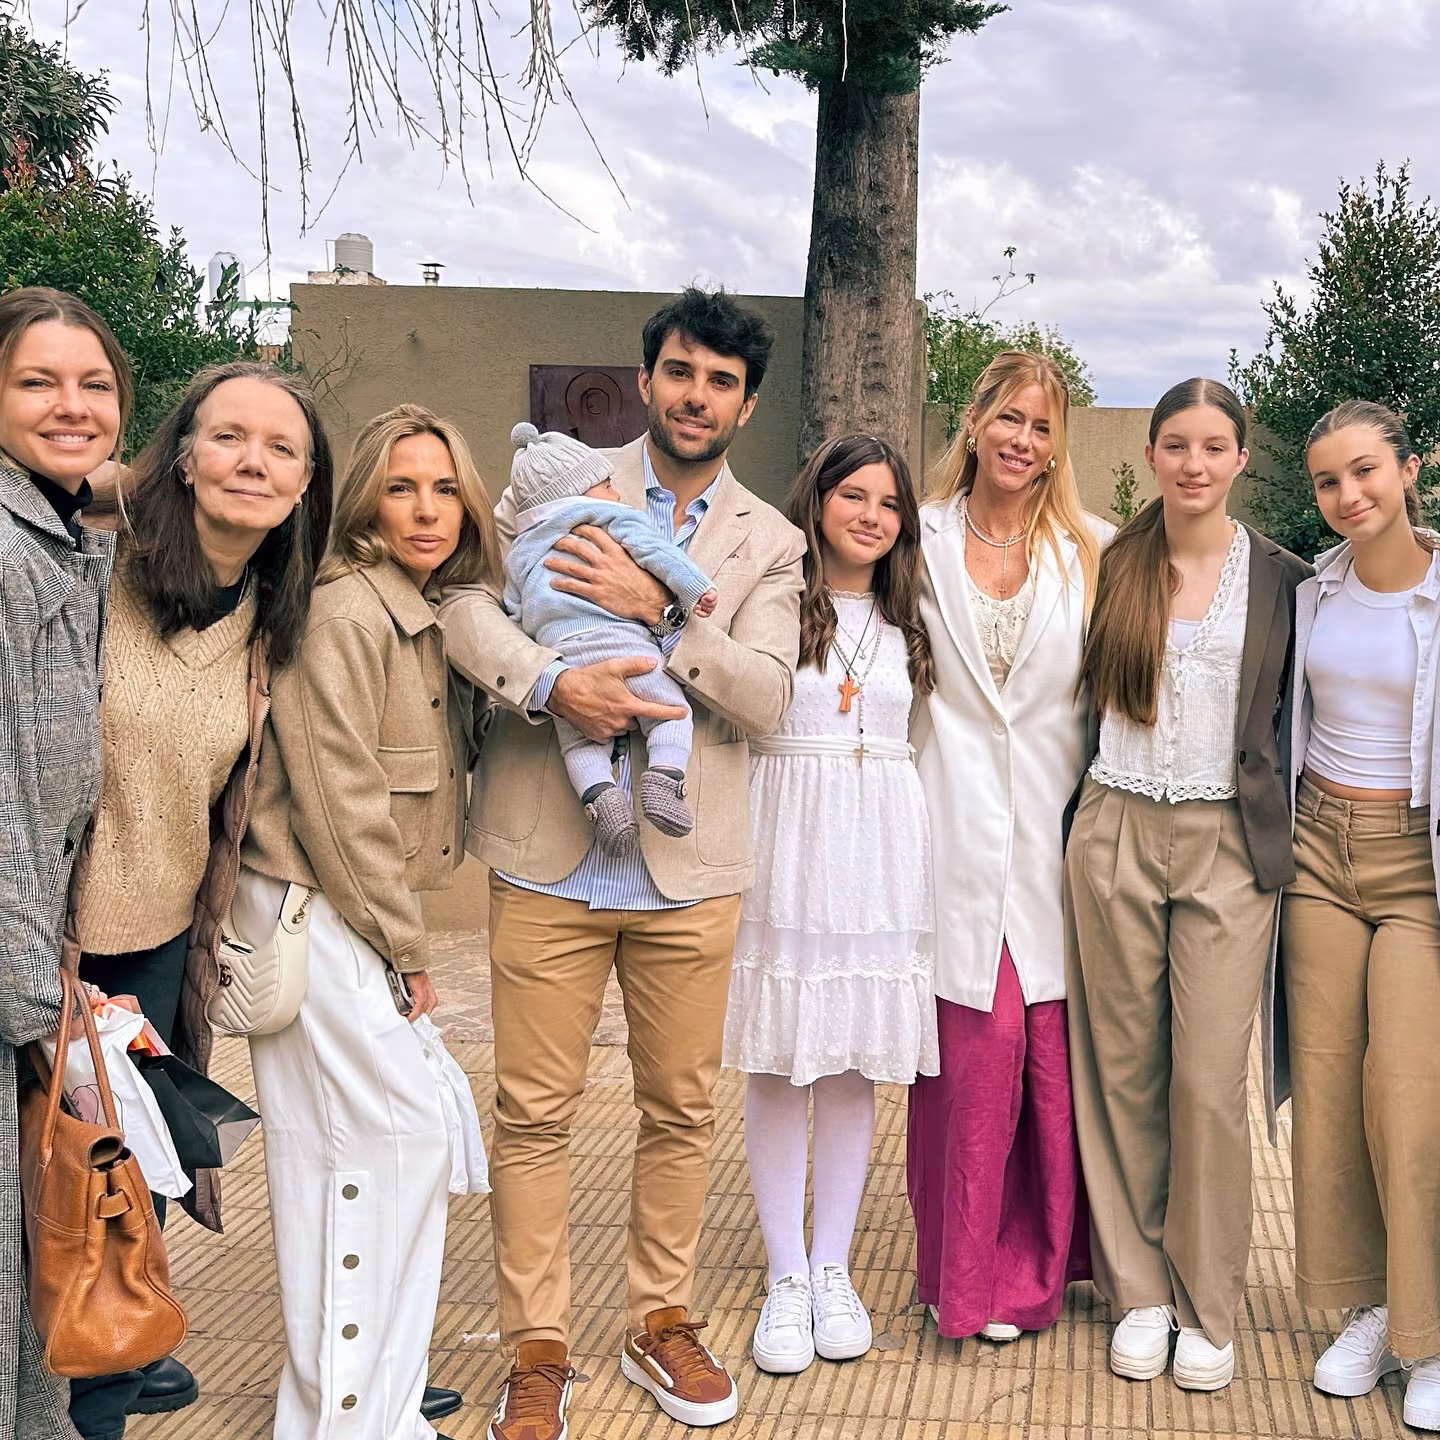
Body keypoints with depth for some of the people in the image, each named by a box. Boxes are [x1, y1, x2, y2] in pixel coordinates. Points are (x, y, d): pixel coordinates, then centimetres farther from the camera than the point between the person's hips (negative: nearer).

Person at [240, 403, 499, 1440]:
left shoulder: (432, 616, 12)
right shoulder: (344, 613, -16)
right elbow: (337, 800, -18)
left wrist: (404, 937, 9)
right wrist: (406, 947, -12)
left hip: (367, 919, 8)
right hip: (319, 916, -8)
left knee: (333, 1152, 13)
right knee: (398, 1141, -6)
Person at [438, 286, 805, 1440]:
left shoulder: (769, 542, 9)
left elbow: (768, 695, -3)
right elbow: (461, 593, -7)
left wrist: (660, 610, -16)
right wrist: (548, 682, -24)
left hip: (686, 869, 2)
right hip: (549, 860, -1)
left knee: (683, 1108, 11)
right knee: (534, 1112, 4)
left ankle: (663, 1323, 30)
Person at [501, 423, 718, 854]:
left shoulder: (520, 553, 28)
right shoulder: (610, 516, 13)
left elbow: (515, 614, 26)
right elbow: (654, 549, -2)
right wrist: (694, 586, -2)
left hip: (561, 656, 4)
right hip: (625, 646, -3)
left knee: (579, 742, 11)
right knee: (672, 711, 8)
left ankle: (599, 794, -15)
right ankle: (664, 777, -15)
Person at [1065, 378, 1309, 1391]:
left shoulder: (1283, 579, 4)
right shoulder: (1112, 566, 5)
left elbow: (1297, 721, 9)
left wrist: (1282, 843, 4)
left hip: (1229, 846, -1)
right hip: (1116, 835, 1)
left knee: (1211, 1082, -2)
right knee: (1124, 1073, 7)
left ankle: (1208, 1308, 14)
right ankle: (1139, 1289, 21)